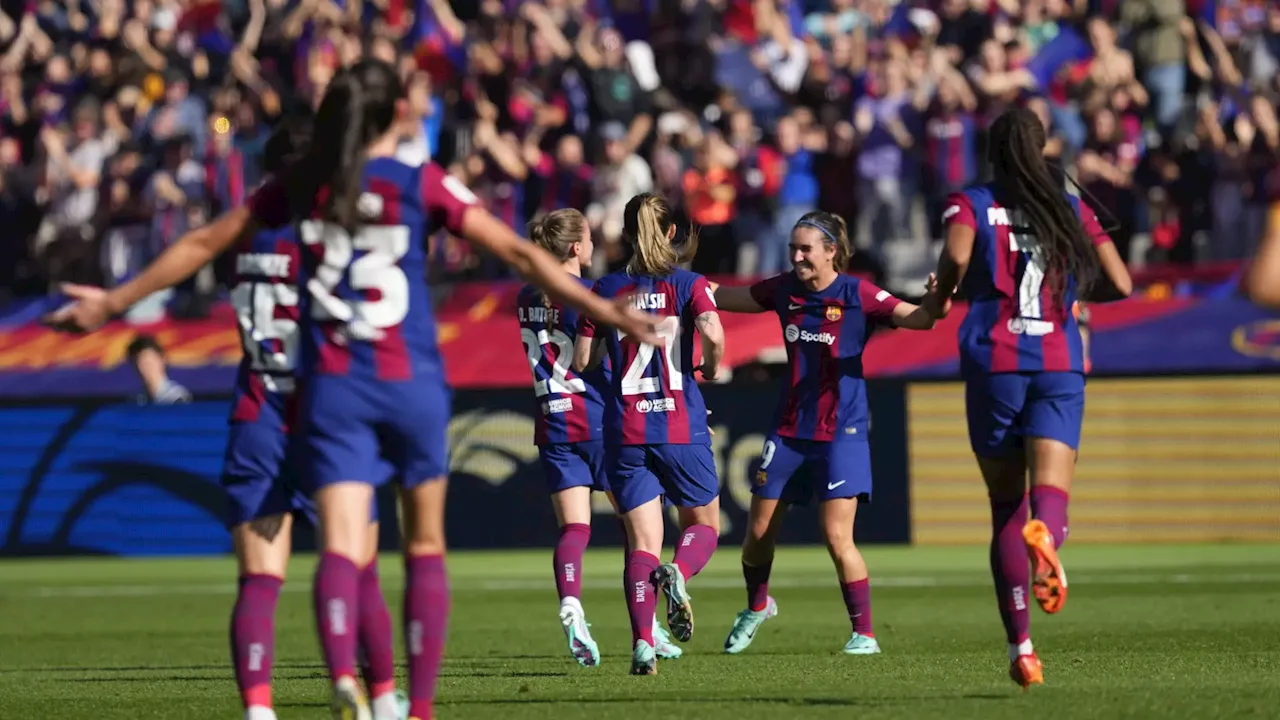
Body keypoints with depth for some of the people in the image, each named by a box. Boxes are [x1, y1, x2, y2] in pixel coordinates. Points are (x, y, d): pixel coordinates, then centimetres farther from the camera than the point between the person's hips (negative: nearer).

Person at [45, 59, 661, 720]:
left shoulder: (301, 186, 5)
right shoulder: (423, 185, -2)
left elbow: (201, 245, 11)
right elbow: (518, 252, -5)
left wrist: (115, 301, 21)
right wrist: (602, 310, -1)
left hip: (332, 387, 1)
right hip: (410, 385, -1)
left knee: (341, 546, -9)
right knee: (425, 546, 15)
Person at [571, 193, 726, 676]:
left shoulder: (606, 290, 5)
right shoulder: (687, 284, 0)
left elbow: (582, 360, 5)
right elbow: (712, 333, -19)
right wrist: (711, 369, 1)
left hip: (625, 432, 2)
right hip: (681, 426, -2)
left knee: (642, 542, 3)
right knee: (703, 523, 16)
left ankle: (642, 642, -17)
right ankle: (677, 574, -19)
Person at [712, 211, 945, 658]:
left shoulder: (857, 295, -11)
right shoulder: (784, 290, 3)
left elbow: (918, 319, -20)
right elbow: (722, 297, 16)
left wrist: (935, 299, -40)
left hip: (841, 433, -5)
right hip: (789, 431, 5)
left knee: (837, 537, -13)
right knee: (759, 532, 9)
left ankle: (864, 634, -2)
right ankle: (756, 608, 37)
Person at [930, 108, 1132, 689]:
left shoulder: (970, 204, 5)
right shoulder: (1071, 210, 12)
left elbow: (957, 255, -17)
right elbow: (1120, 284, 5)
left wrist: (941, 293, 4)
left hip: (994, 363, 0)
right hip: (1060, 365, 1)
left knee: (1006, 508, 8)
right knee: (1051, 494, -10)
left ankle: (1021, 645, 3)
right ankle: (1046, 534, -48)